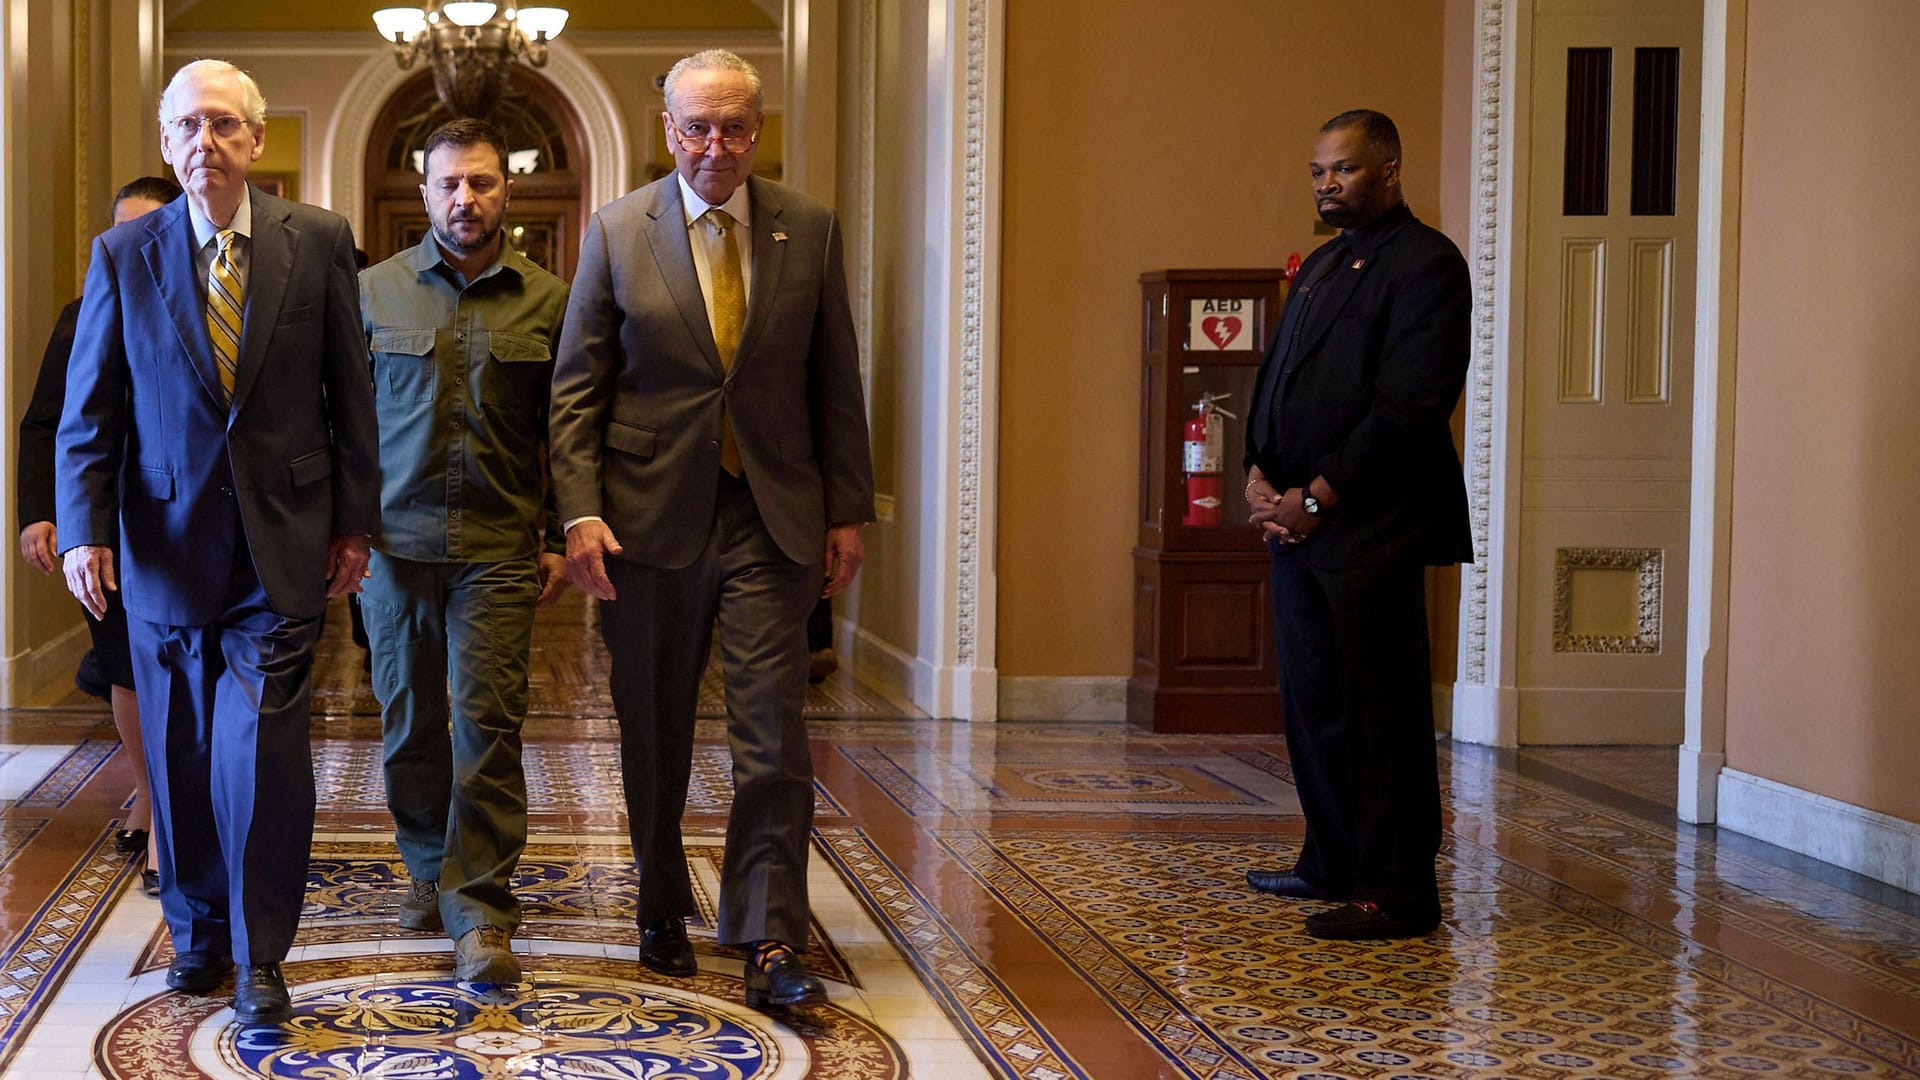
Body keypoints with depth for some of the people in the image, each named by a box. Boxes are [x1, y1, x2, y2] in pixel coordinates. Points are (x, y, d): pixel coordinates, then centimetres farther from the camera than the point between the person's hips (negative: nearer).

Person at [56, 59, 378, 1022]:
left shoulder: (318, 241, 1)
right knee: (181, 753, 10)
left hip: (282, 540, -1)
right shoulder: (123, 255, 2)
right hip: (165, 541, 2)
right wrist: (82, 528, -8)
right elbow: (88, 409, 3)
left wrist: (354, 522, 3)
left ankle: (260, 956, 4)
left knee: (262, 744, -9)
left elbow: (349, 393, 5)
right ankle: (196, 930, 29)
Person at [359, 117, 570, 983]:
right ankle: (429, 868, 28)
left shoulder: (547, 303, 5)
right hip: (395, 538, 2)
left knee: (488, 721, -7)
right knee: (409, 718, 9)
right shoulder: (373, 292, 6)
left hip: (499, 547, -1)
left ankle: (480, 912, -5)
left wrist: (560, 537, 2)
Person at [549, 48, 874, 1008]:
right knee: (655, 736, 11)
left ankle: (769, 942, 0)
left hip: (773, 516, 0)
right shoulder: (617, 232, 0)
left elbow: (834, 380, 7)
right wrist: (580, 510, -9)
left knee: (772, 734, -5)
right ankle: (664, 914, 28)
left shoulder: (808, 229, 3)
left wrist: (847, 509, 3)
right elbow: (576, 386, 0)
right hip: (651, 517, 0)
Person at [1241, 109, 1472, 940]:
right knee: (1311, 699, 13)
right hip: (1299, 523, 9)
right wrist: (1260, 474, 2)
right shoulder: (1320, 266, 20)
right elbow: (1275, 379, 20)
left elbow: (1410, 406, -16)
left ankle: (1398, 889, 0)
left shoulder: (1425, 264, -8)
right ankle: (1334, 864, 25)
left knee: (1380, 708, -5)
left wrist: (1317, 497, -15)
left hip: (1372, 529, -9)